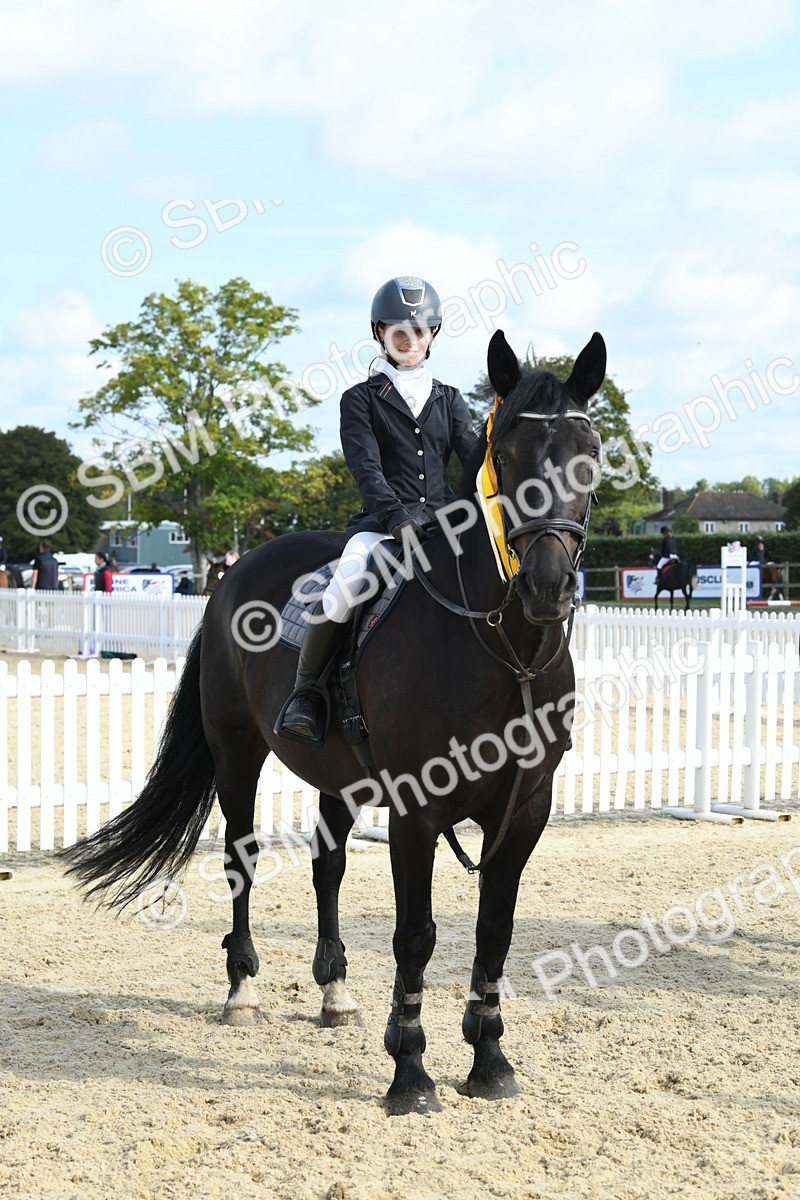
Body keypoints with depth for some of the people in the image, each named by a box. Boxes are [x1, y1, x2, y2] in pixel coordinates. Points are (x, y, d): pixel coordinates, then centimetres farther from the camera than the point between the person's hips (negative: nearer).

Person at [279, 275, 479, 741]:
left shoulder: (449, 400, 18)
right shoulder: (362, 399, 7)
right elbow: (366, 468, -6)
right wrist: (398, 515, -22)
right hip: (382, 522, -3)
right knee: (347, 582, -33)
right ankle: (305, 691, -20)